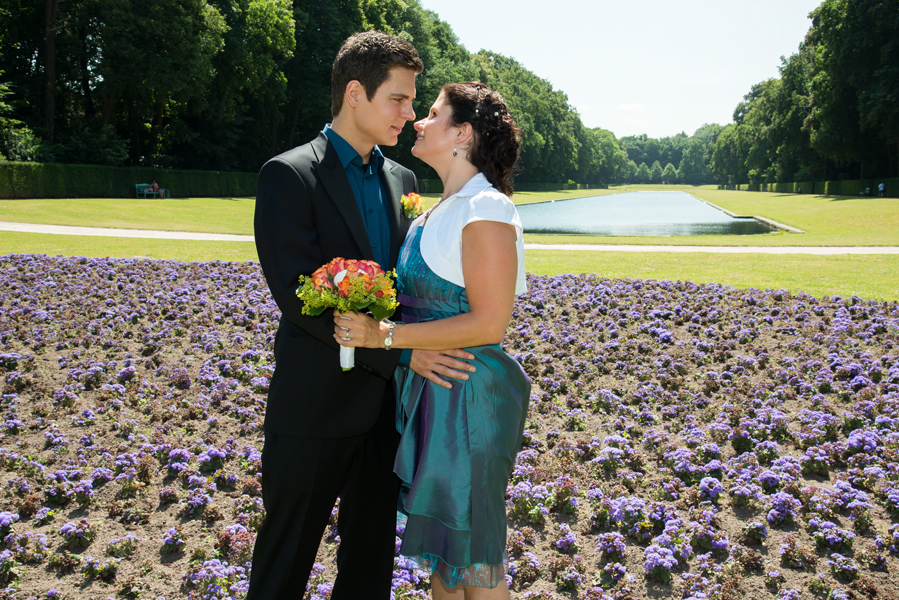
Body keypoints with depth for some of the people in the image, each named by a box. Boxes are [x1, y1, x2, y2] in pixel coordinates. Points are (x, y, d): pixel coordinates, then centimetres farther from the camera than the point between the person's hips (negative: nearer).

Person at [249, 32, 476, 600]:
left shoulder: (402, 179, 10)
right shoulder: (289, 175, -10)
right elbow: (299, 297, -19)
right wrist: (399, 351, -20)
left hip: (387, 399, 6)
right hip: (316, 404, -6)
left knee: (372, 551, 18)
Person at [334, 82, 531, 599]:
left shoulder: (487, 209, -16)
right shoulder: (444, 208, 11)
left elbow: (489, 323, -21)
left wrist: (384, 335, -22)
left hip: (468, 395, -9)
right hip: (429, 389, 9)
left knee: (472, 557, 6)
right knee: (439, 542, 21)